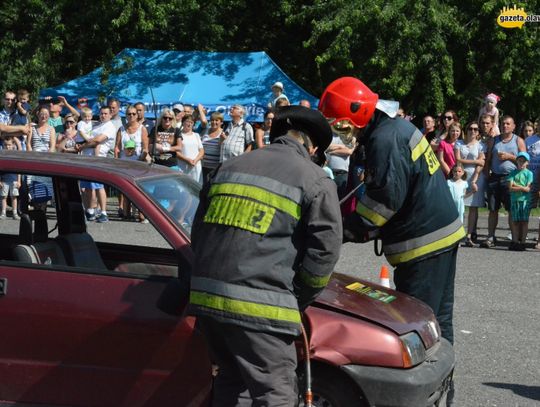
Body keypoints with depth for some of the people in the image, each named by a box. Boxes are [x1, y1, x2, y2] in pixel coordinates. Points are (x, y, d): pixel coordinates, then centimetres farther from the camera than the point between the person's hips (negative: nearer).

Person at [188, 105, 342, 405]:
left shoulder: (230, 167, 18)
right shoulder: (316, 181, 0)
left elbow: (198, 233, 20)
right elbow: (324, 251, -5)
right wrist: (296, 302, 8)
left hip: (205, 298, 7)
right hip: (259, 307, -6)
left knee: (233, 383, 22)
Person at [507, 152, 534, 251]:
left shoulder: (529, 173, 3)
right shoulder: (513, 173, 9)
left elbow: (528, 189, -7)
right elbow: (510, 187, -2)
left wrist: (516, 185, -7)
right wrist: (522, 187, -9)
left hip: (525, 199, -2)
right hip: (514, 199, 2)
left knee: (524, 221, -2)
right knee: (515, 221, 3)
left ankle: (522, 242, 1)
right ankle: (515, 242, 6)